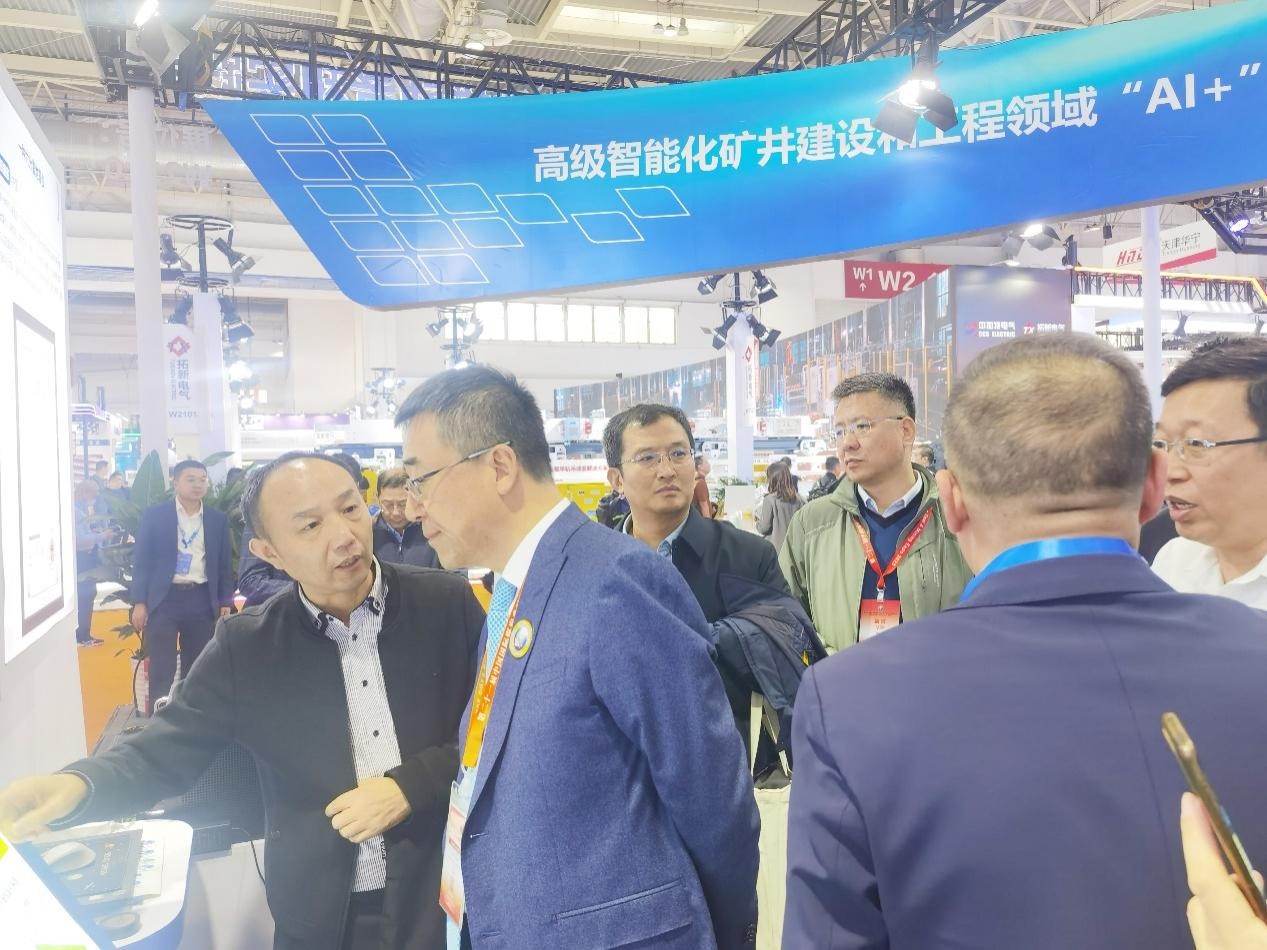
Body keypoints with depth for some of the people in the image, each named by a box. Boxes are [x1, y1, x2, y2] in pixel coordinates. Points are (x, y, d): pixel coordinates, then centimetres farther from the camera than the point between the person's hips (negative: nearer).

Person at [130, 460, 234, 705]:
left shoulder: (218, 519, 6)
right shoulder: (155, 514, 1)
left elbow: (225, 563, 9)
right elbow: (141, 560, 0)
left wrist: (226, 602, 4)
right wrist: (139, 602, -5)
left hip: (202, 600, 2)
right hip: (164, 598, -2)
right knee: (161, 669, 0)